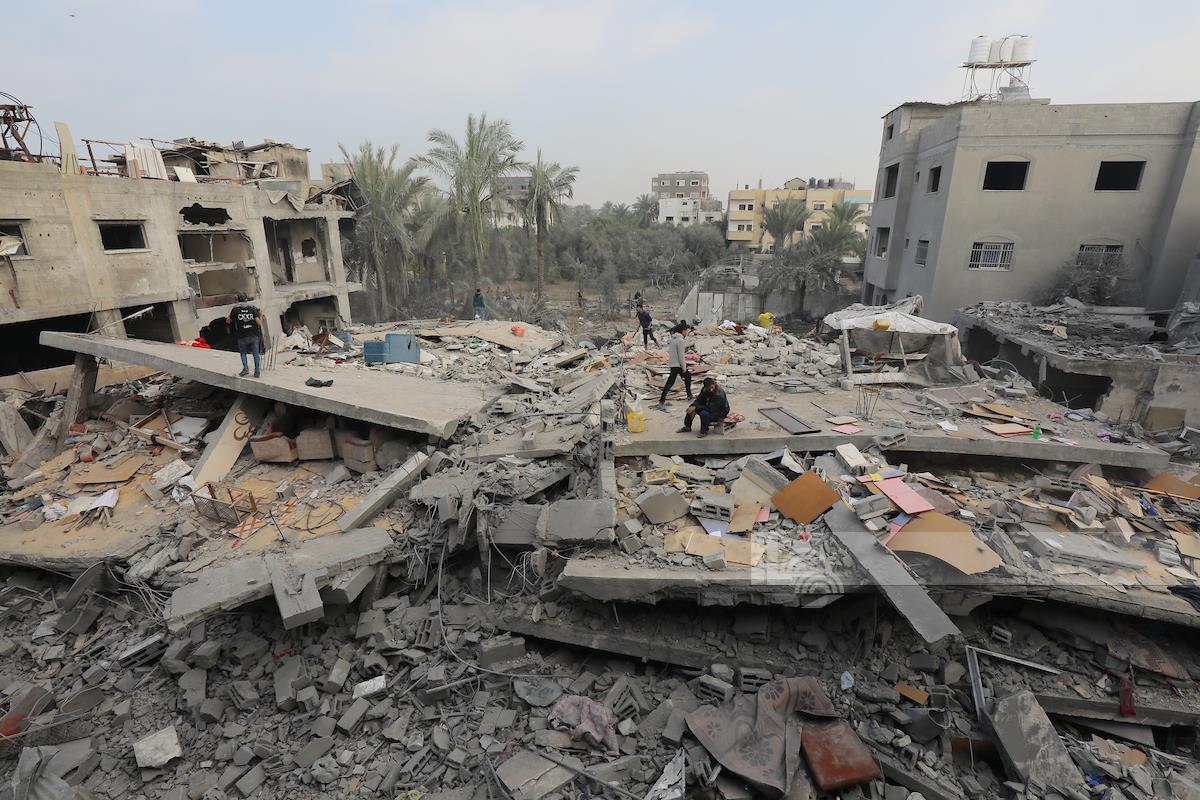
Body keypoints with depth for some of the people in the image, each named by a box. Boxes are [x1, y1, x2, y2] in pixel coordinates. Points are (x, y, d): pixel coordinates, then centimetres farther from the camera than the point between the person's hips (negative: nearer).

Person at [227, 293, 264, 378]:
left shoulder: (235, 309, -1)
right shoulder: (253, 308, -1)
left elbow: (228, 321, 10)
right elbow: (259, 323, -7)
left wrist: (230, 313, 26)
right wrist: (261, 316, 12)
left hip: (242, 336, -1)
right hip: (254, 335, 1)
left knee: (243, 353, 17)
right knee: (255, 353, 10)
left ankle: (245, 368, -2)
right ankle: (257, 371, 9)